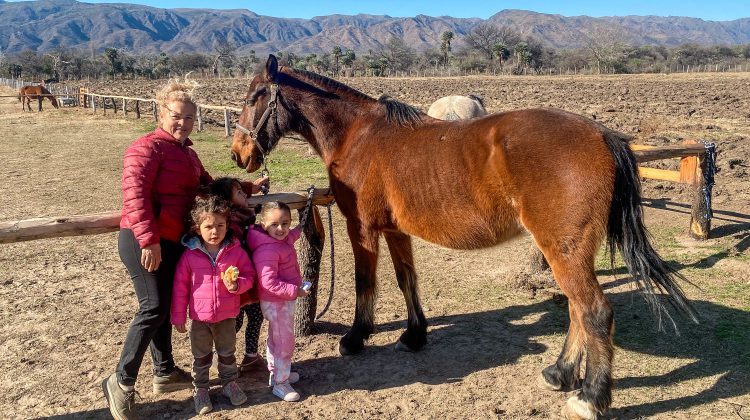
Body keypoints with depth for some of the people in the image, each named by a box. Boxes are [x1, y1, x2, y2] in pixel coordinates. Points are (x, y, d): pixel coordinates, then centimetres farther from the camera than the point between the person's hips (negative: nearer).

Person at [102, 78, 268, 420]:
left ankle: (165, 373, 30)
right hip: (144, 241, -9)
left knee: (166, 306, 16)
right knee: (153, 308, -11)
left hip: (174, 241, 9)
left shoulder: (188, 154, 18)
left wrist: (248, 187, 26)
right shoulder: (148, 146, -11)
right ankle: (121, 383, 2)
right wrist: (149, 239, -29)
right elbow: (135, 192, -23)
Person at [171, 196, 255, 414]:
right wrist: (178, 316, -1)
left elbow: (249, 275, -1)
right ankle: (200, 389, 34)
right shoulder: (190, 254, -12)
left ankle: (229, 382, 39)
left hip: (227, 315, 1)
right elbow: (180, 286, -4)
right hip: (199, 317, -1)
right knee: (201, 357, 16)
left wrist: (237, 285, -23)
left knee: (227, 353, 19)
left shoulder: (236, 251, -10)